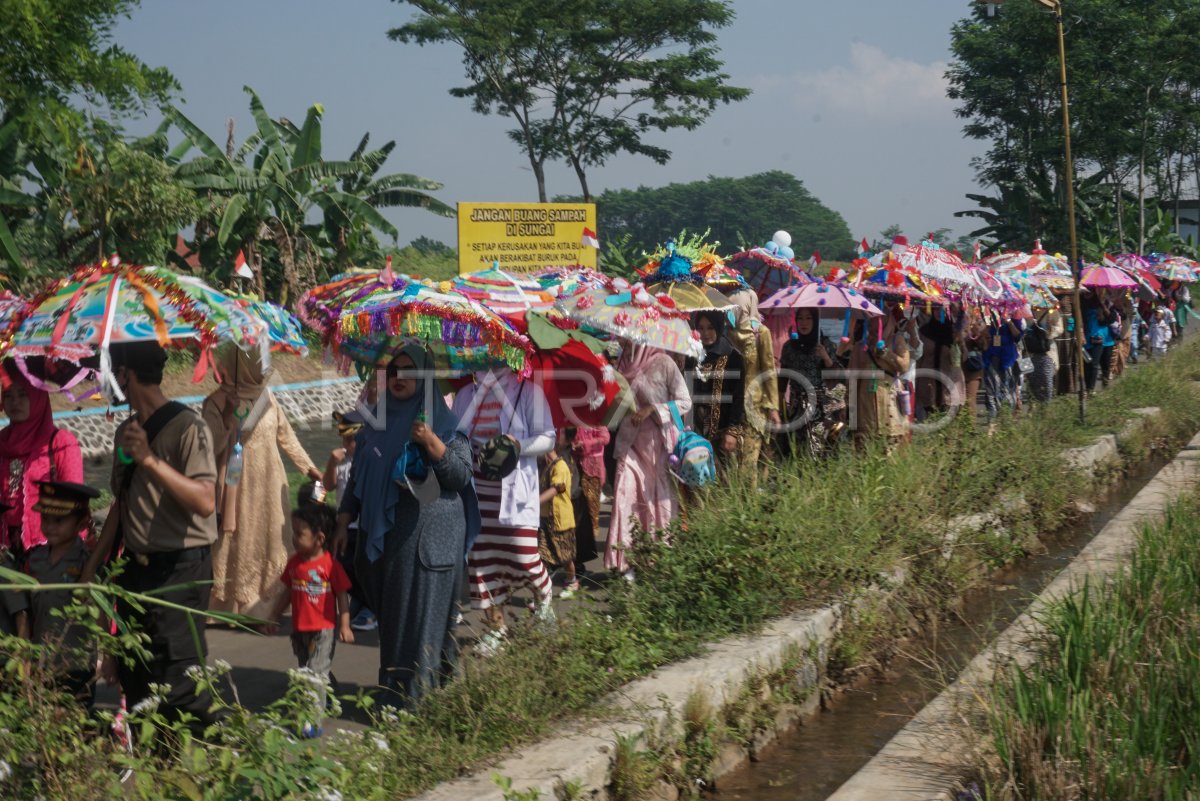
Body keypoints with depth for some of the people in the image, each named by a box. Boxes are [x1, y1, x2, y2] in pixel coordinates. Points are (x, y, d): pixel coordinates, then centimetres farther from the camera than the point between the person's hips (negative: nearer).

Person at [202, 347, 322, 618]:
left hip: (268, 487, 6)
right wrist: (228, 420, -28)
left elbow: (286, 435, 14)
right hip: (238, 490, -6)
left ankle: (268, 601, 23)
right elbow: (211, 447, -17)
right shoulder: (217, 403, -12)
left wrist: (309, 467, 15)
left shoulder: (265, 397, 4)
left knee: (269, 544, 12)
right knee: (237, 547, 0)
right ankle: (234, 604, 11)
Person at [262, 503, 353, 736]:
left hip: (324, 630, -7)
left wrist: (345, 625, -11)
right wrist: (273, 618, 15)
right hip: (299, 629, 7)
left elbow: (342, 596, -9)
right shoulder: (294, 562, 3)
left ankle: (313, 721, -9)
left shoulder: (330, 564, -14)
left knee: (317, 674, -10)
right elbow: (288, 593, 14)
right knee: (304, 672, 18)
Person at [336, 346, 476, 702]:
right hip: (381, 534, 5)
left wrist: (431, 442, -20)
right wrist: (344, 525, 9)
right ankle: (392, 688, 18)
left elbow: (462, 476, -8)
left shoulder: (443, 422, -1)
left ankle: (412, 697, -3)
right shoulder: (376, 422, 12)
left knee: (419, 613, -5)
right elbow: (356, 477, 15)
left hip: (426, 536, -5)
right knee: (388, 614, 8)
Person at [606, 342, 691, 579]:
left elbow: (685, 403, -8)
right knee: (626, 499, -4)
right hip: (629, 444, 4)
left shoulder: (663, 363, -7)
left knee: (660, 501, 1)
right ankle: (625, 561, 0)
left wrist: (652, 409, -17)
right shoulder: (625, 364, 9)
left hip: (658, 444, -4)